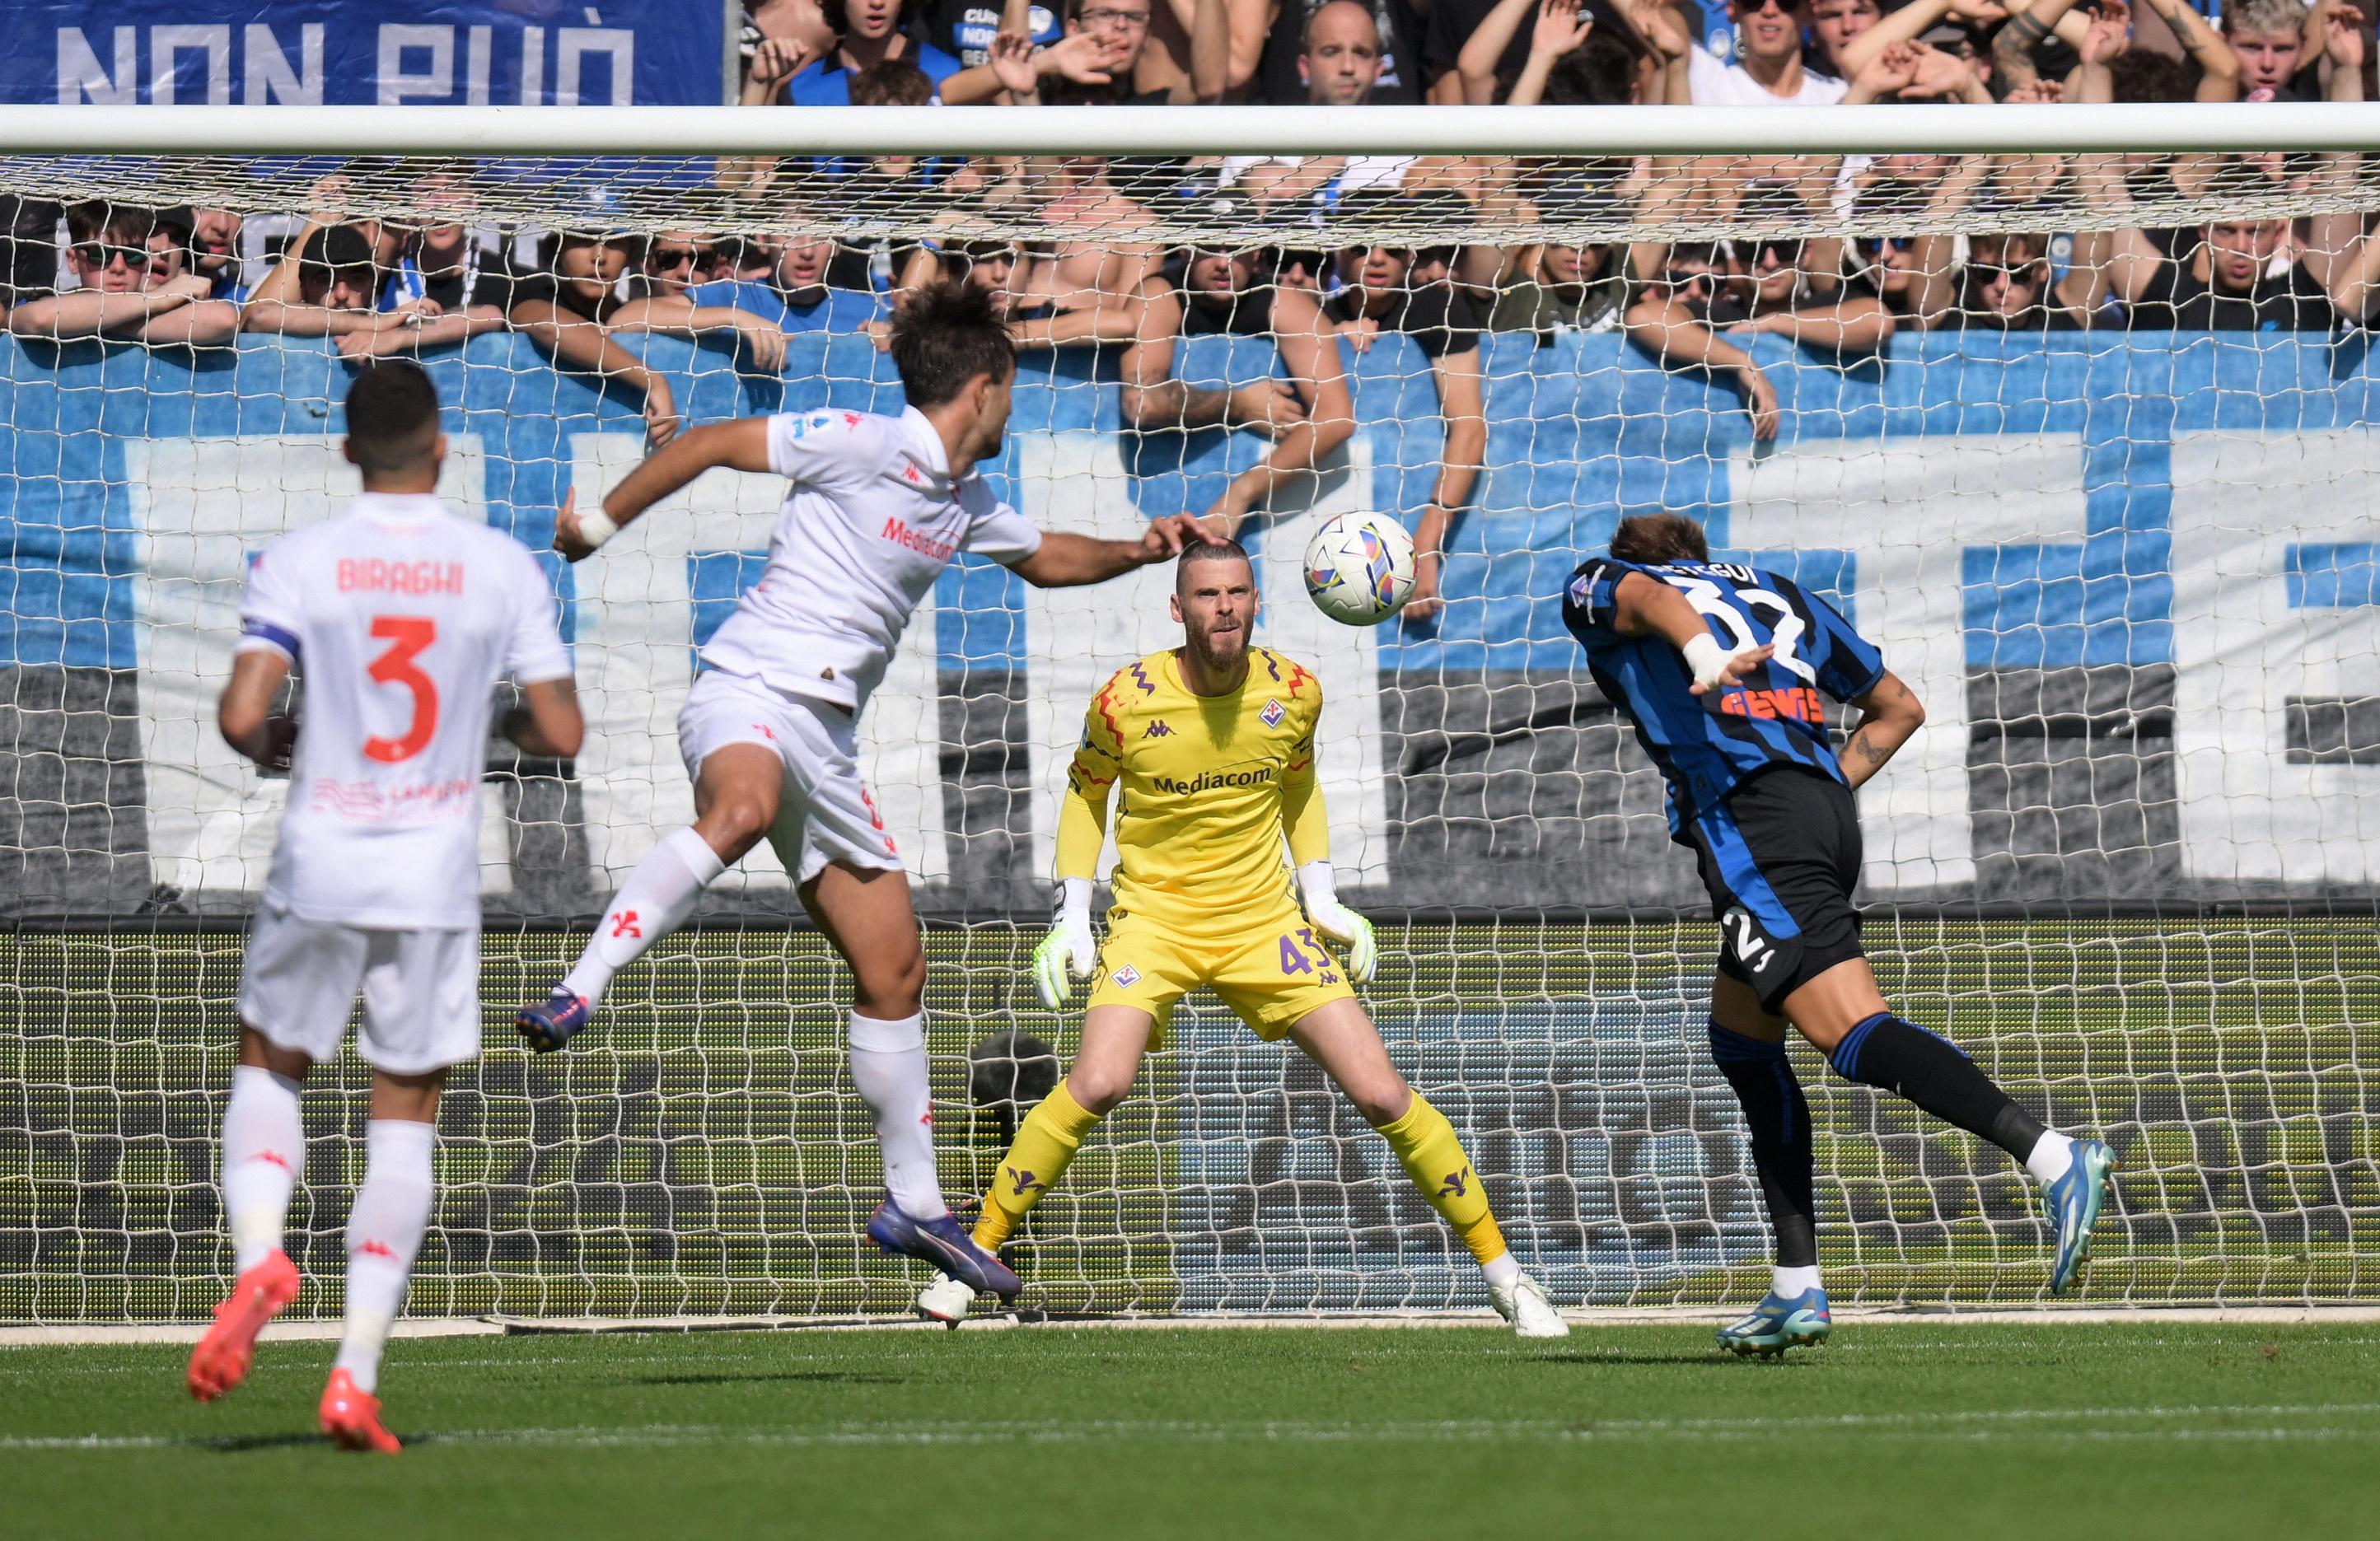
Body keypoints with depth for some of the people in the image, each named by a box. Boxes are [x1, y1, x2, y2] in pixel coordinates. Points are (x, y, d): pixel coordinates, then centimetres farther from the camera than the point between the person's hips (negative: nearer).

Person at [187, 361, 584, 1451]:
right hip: (435, 875, 0)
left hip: (318, 869, 0)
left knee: (268, 1067, 21)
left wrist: (268, 745, 11)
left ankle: (259, 1254, -8)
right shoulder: (503, 567, -1)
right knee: (406, 1118, 7)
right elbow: (561, 733, -1)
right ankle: (356, 1375, -2)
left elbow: (241, 716, -12)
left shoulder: (298, 562, -4)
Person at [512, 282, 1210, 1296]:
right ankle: (577, 995, -51)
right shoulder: (865, 448, -8)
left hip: (827, 737, 9)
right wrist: (603, 521, -3)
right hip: (752, 691, -9)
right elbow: (715, 443, -4)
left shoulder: (966, 503, 19)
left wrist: (1138, 552, 23)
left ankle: (913, 1202, 20)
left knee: (895, 969, 10)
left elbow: (1044, 560, 39)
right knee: (741, 809, -44)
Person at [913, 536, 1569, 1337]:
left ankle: (1503, 1274, 9)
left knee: (1381, 1093, -5)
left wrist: (1322, 895, 6)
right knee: (1098, 1084, -26)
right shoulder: (1127, 701, -13)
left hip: (1266, 922, 2)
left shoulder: (1294, 692, -6)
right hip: (1154, 917, -2)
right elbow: (1086, 793, 5)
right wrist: (1071, 916, -2)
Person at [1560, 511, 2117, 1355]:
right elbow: (1898, 706, 33)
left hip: (1745, 814, -8)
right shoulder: (1775, 591, 33)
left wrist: (1703, 653, -29)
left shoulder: (1596, 588, 17)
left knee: (1852, 1031, -20)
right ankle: (1797, 1289, 16)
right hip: (1825, 809, 8)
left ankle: (2053, 1158, -38)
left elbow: (1649, 598, -9)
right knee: (1740, 1037, 22)